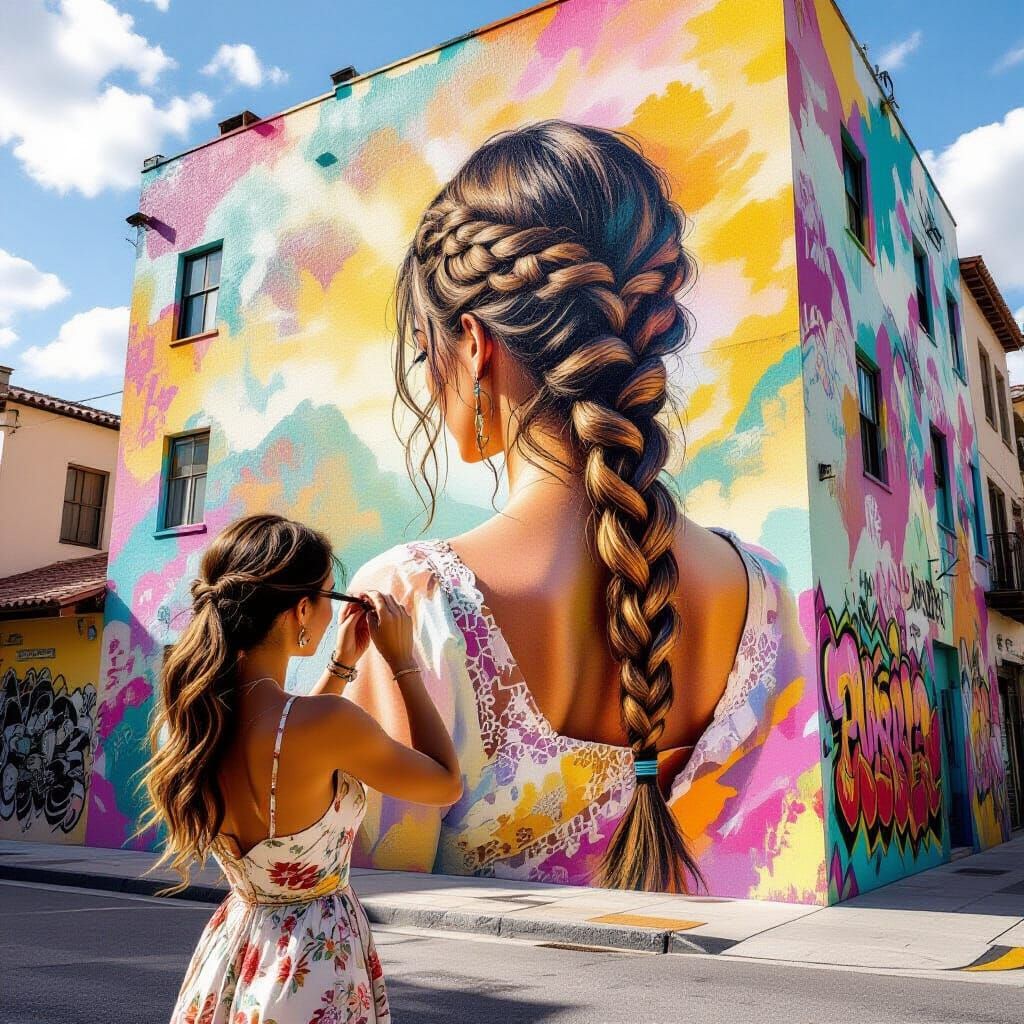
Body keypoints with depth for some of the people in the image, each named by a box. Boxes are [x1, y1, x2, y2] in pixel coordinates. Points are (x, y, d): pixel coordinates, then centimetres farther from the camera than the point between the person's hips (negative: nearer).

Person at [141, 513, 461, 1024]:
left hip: (233, 947, 7)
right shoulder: (327, 720, -28)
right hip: (316, 960, -7)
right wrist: (404, 662, -7)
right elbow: (446, 783, -11)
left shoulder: (191, 713, -7)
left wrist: (343, 663, 12)